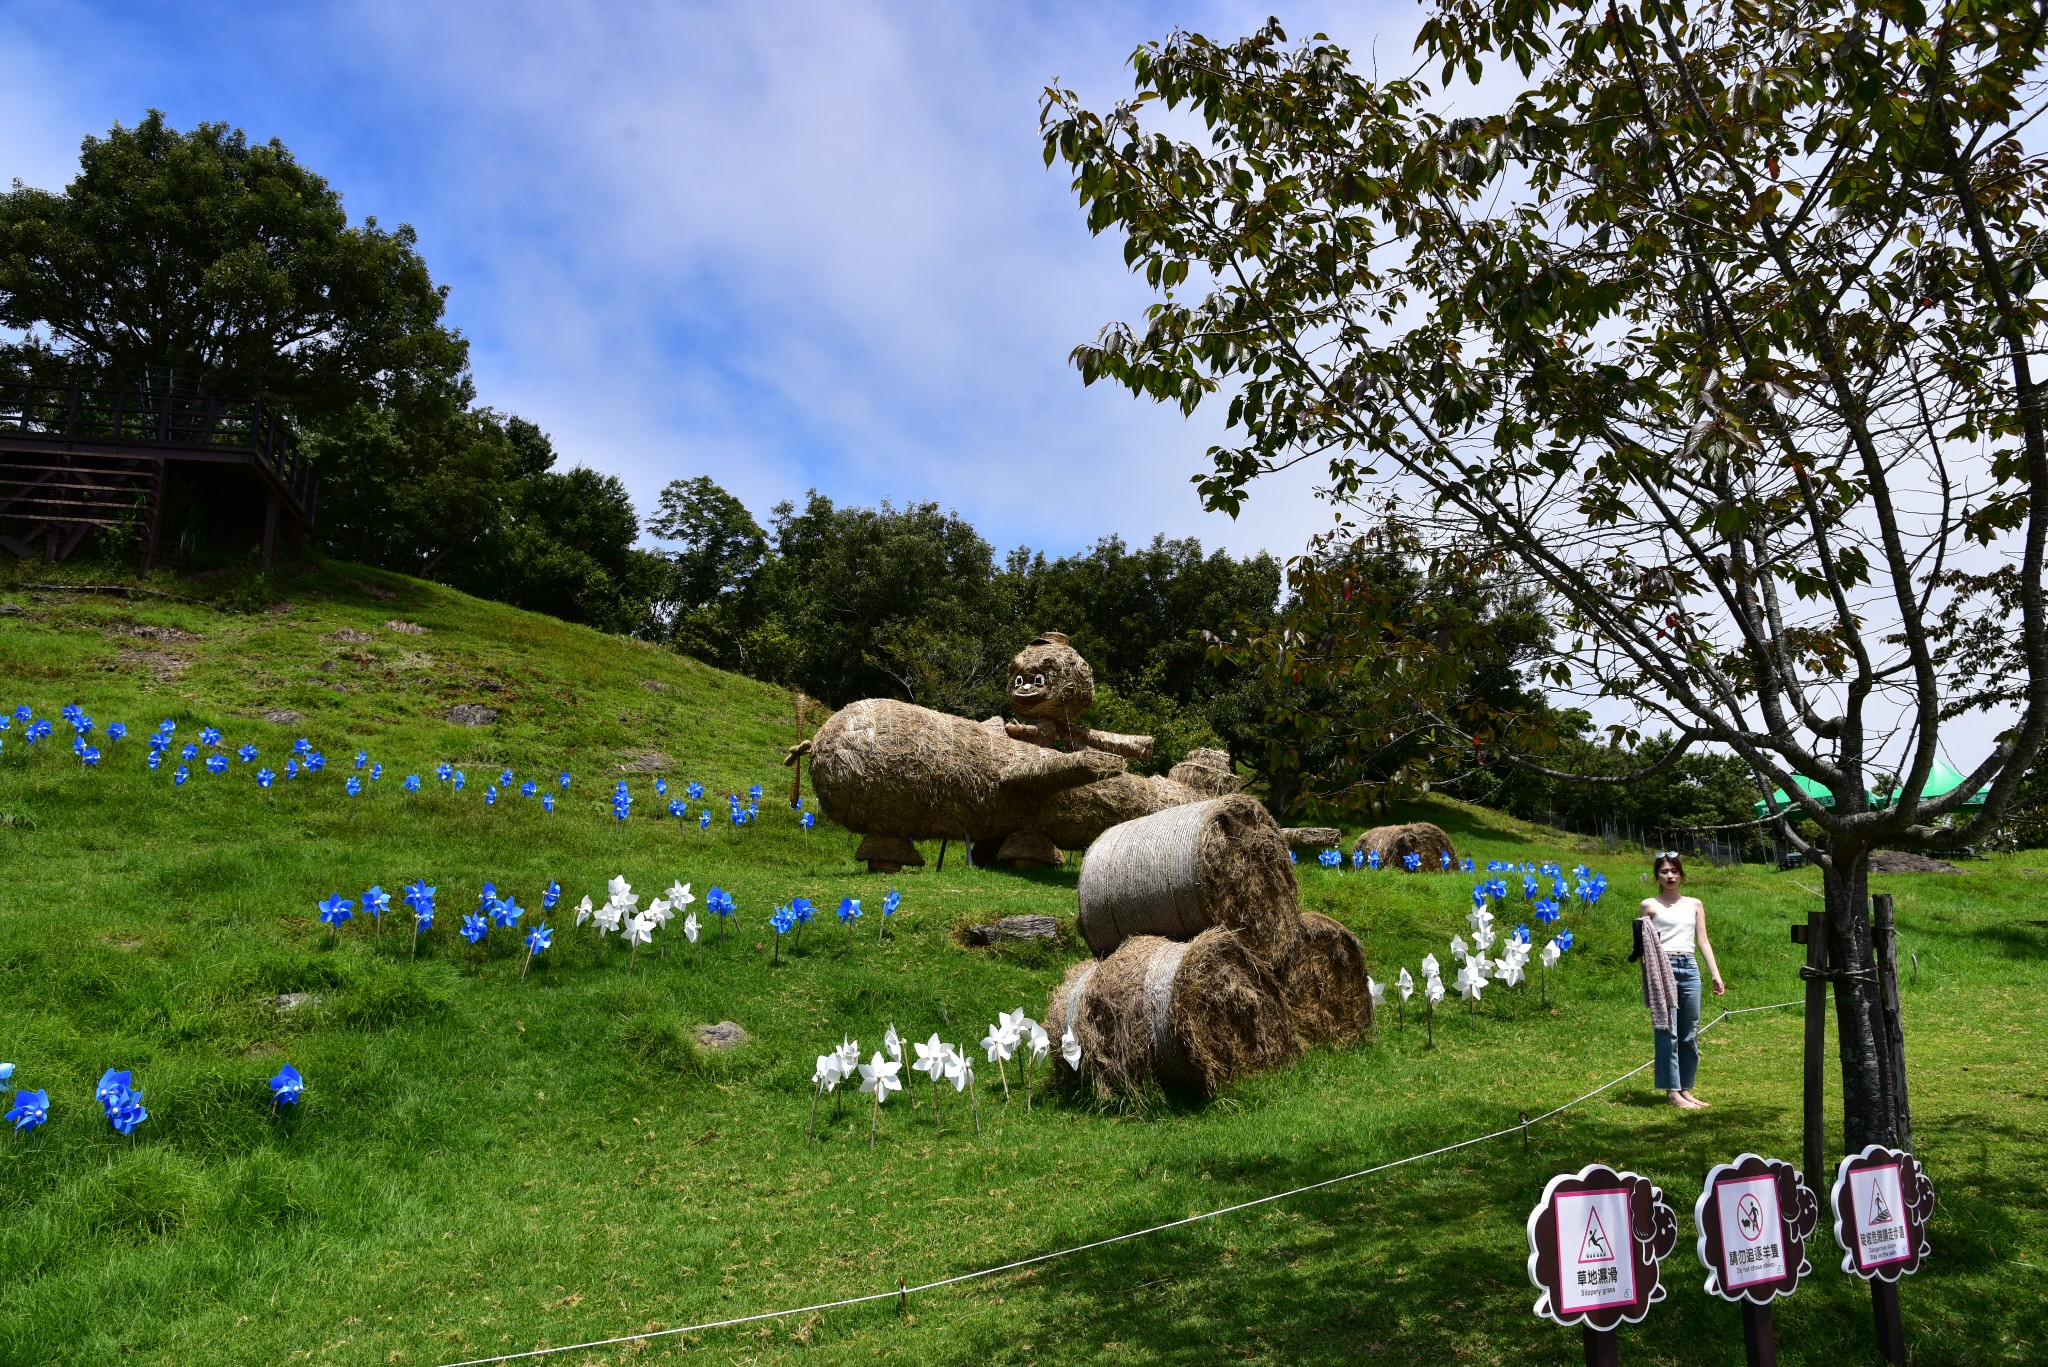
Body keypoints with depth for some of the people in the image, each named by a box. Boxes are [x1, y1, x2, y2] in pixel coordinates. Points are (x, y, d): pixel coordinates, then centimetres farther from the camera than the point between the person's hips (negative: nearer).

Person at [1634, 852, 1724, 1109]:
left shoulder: (1694, 905, 15)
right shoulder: (1650, 905, 5)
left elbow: (1703, 941, 13)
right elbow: (1643, 945, 6)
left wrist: (1716, 974, 7)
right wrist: (1639, 939, -16)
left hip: (1690, 969, 4)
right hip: (1663, 969, -4)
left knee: (1690, 1034, 7)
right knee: (1668, 1032, -5)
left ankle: (1685, 1089, 15)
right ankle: (1672, 1091, -1)